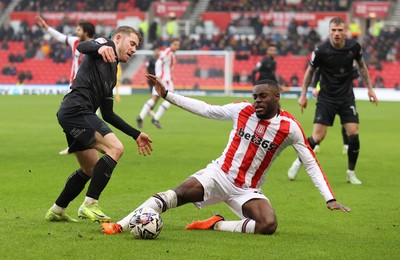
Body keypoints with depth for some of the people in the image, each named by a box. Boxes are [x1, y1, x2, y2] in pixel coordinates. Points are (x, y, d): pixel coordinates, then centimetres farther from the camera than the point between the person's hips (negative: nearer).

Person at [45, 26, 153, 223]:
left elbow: (108, 114, 30)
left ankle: (57, 211, 32)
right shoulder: (106, 44, 6)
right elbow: (81, 47, -17)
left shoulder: (112, 71, 29)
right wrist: (100, 47, -39)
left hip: (71, 115, 10)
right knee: (115, 148, -21)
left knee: (91, 169, 21)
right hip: (76, 109, -10)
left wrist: (136, 135, 28)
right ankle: (89, 205, -20)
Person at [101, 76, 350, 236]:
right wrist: (166, 94, 8)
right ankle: (120, 225, -30)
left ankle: (216, 225, -14)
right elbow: (206, 110, 9)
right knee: (178, 193, -25)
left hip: (248, 190, -1)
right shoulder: (242, 110, -1)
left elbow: (311, 163, -3)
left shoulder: (289, 127, -8)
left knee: (269, 225, -30)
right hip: (219, 174, 1)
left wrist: (329, 198, -9)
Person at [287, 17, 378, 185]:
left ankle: (351, 173, 9)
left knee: (353, 134, -9)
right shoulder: (321, 50, -17)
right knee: (318, 137, -8)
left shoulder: (354, 47, -9)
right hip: (326, 98, -2)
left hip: (347, 98, 2)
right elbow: (310, 70, 0)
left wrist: (370, 88, 11)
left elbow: (361, 66, 11)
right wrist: (303, 95, 3)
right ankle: (299, 162, 19)